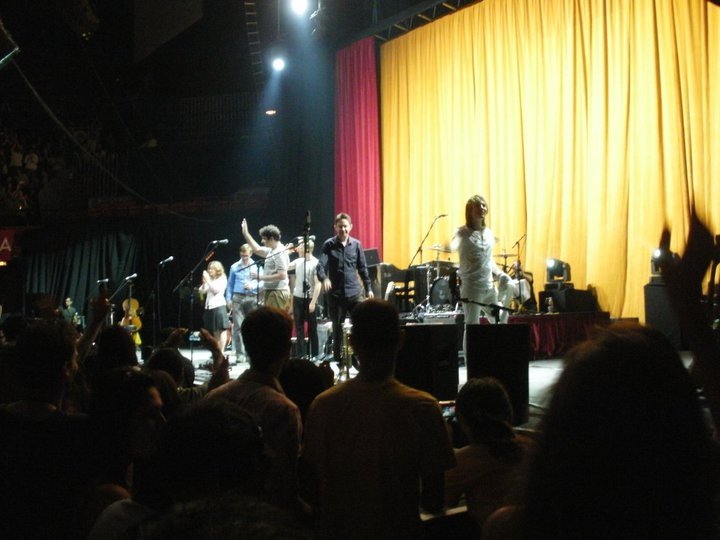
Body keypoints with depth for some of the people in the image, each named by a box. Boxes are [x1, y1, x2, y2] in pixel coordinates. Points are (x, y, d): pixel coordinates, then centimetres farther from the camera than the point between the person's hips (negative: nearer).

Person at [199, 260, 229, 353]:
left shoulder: (222, 279, 0)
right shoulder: (209, 280, 16)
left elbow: (216, 290, -12)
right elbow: (202, 291, 9)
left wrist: (208, 280, -13)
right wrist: (204, 281, -5)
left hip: (219, 306, -6)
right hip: (209, 306, 7)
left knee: (221, 329, -9)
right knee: (214, 331, 9)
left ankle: (221, 352, -11)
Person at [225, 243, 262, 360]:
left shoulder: (257, 266, 7)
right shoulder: (234, 267, 9)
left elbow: (261, 282, 3)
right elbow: (230, 284, 12)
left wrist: (253, 285, -17)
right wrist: (228, 299, 5)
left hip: (252, 298, 0)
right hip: (238, 298, 0)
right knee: (238, 327, -6)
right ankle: (240, 353, -5)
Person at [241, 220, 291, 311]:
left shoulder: (279, 252, -17)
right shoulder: (272, 250, 12)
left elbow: (282, 275, -24)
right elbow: (257, 249, 29)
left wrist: (261, 277, -19)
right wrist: (245, 233, 28)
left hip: (277, 292, -10)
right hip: (272, 291, 10)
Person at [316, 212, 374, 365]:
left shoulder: (356, 244, 5)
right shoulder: (328, 245, -3)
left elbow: (362, 268, 12)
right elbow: (321, 265, -15)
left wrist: (368, 288, 12)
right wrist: (324, 278, -35)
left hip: (354, 292, 2)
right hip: (335, 294, -1)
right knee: (337, 328, 6)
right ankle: (338, 360, 17)